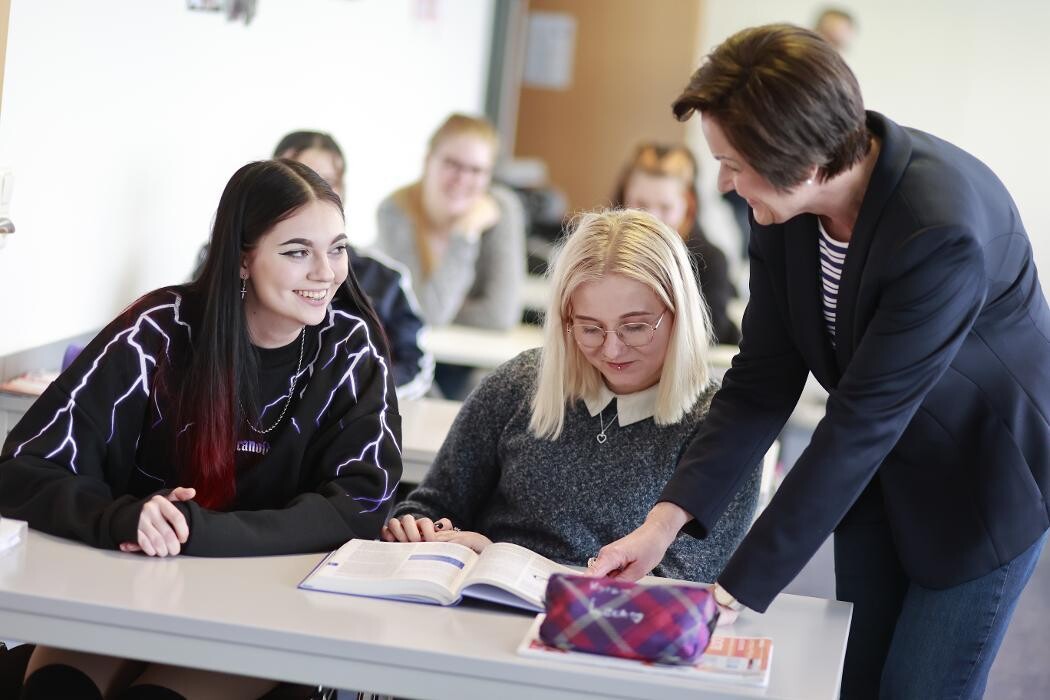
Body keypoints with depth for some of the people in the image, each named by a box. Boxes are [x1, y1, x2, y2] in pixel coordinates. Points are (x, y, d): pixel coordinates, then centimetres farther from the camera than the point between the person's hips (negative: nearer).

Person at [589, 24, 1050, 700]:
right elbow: (763, 380, -10)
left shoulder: (945, 228, -35)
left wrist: (736, 589, -32)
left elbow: (861, 423, -34)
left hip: (983, 481, -6)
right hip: (879, 468, 6)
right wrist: (666, 519, -22)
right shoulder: (785, 203, -14)